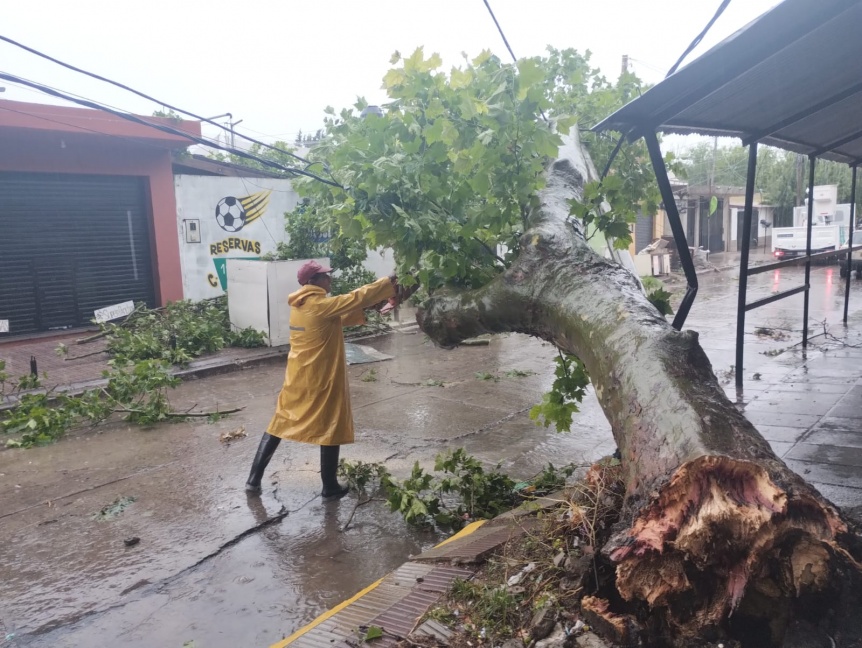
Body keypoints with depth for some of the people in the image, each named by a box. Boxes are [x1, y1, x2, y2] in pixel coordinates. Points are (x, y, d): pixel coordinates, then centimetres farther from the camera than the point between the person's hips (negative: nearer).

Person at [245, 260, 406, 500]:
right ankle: (330, 487, 17)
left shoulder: (300, 305, 8)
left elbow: (342, 318, 12)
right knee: (331, 430, 7)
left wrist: (370, 306, 6)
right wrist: (389, 284, -4)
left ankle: (254, 479, 19)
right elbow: (357, 298, -15)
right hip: (322, 379, -8)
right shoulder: (321, 305, -18)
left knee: (280, 424, 15)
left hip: (297, 377, 8)